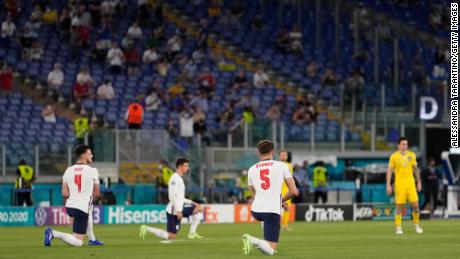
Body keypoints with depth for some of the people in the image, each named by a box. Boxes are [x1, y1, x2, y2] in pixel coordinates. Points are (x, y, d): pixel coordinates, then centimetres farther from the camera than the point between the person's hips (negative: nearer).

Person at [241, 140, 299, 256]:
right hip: (272, 210, -5)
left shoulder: (252, 169, 12)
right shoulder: (281, 166, 2)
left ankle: (268, 244, 29)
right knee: (270, 251, -4)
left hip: (255, 210, 5)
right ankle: (253, 240, -30)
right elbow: (294, 191, 1)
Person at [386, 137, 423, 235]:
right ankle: (398, 228, 6)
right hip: (399, 185, -3)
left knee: (415, 205, -3)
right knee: (399, 206, -1)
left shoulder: (412, 155, 7)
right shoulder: (394, 156, -2)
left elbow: (415, 169, 16)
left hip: (410, 184, 3)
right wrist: (388, 185, -6)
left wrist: (419, 182, 13)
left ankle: (417, 226, 12)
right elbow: (389, 171, 0)